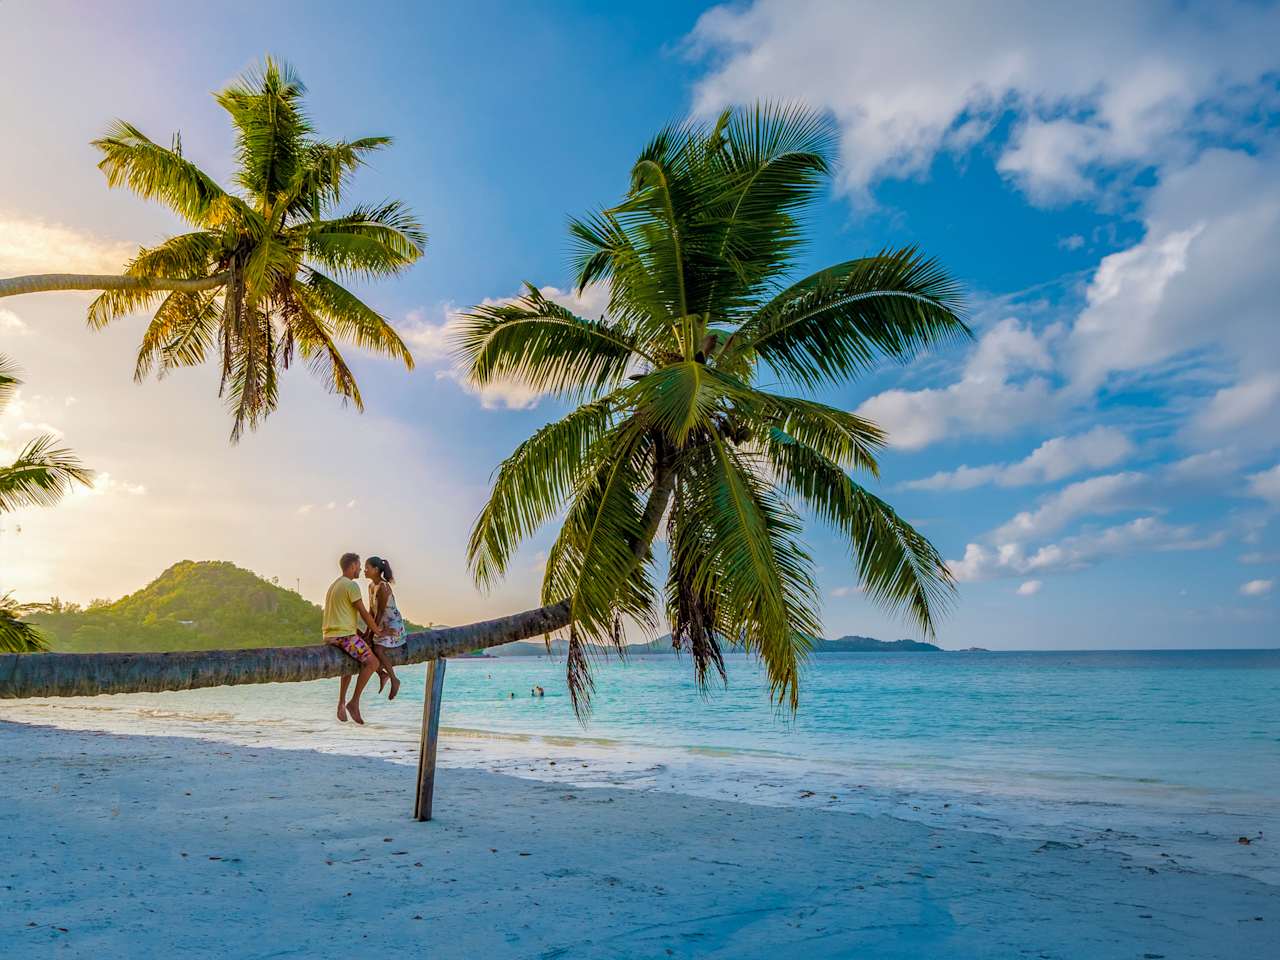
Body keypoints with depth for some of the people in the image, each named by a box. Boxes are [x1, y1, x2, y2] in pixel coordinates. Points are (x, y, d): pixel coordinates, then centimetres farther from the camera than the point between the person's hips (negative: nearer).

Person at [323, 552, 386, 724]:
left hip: (330, 636, 10)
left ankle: (341, 703, 25)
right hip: (344, 635, -10)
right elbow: (363, 613, -10)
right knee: (372, 662, -10)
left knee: (351, 661, 29)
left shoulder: (333, 585, 20)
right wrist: (377, 631, 2)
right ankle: (354, 702, -9)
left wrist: (361, 632, 22)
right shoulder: (351, 585, -11)